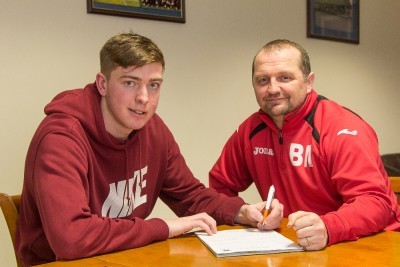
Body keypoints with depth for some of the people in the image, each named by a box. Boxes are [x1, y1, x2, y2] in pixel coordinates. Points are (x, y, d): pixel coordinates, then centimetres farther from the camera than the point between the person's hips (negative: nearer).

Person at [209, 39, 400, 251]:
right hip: (290, 246, 5)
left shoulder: (342, 128, -15)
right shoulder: (251, 129, 1)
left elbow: (376, 202, -23)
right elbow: (220, 185, 12)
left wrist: (327, 229, -39)